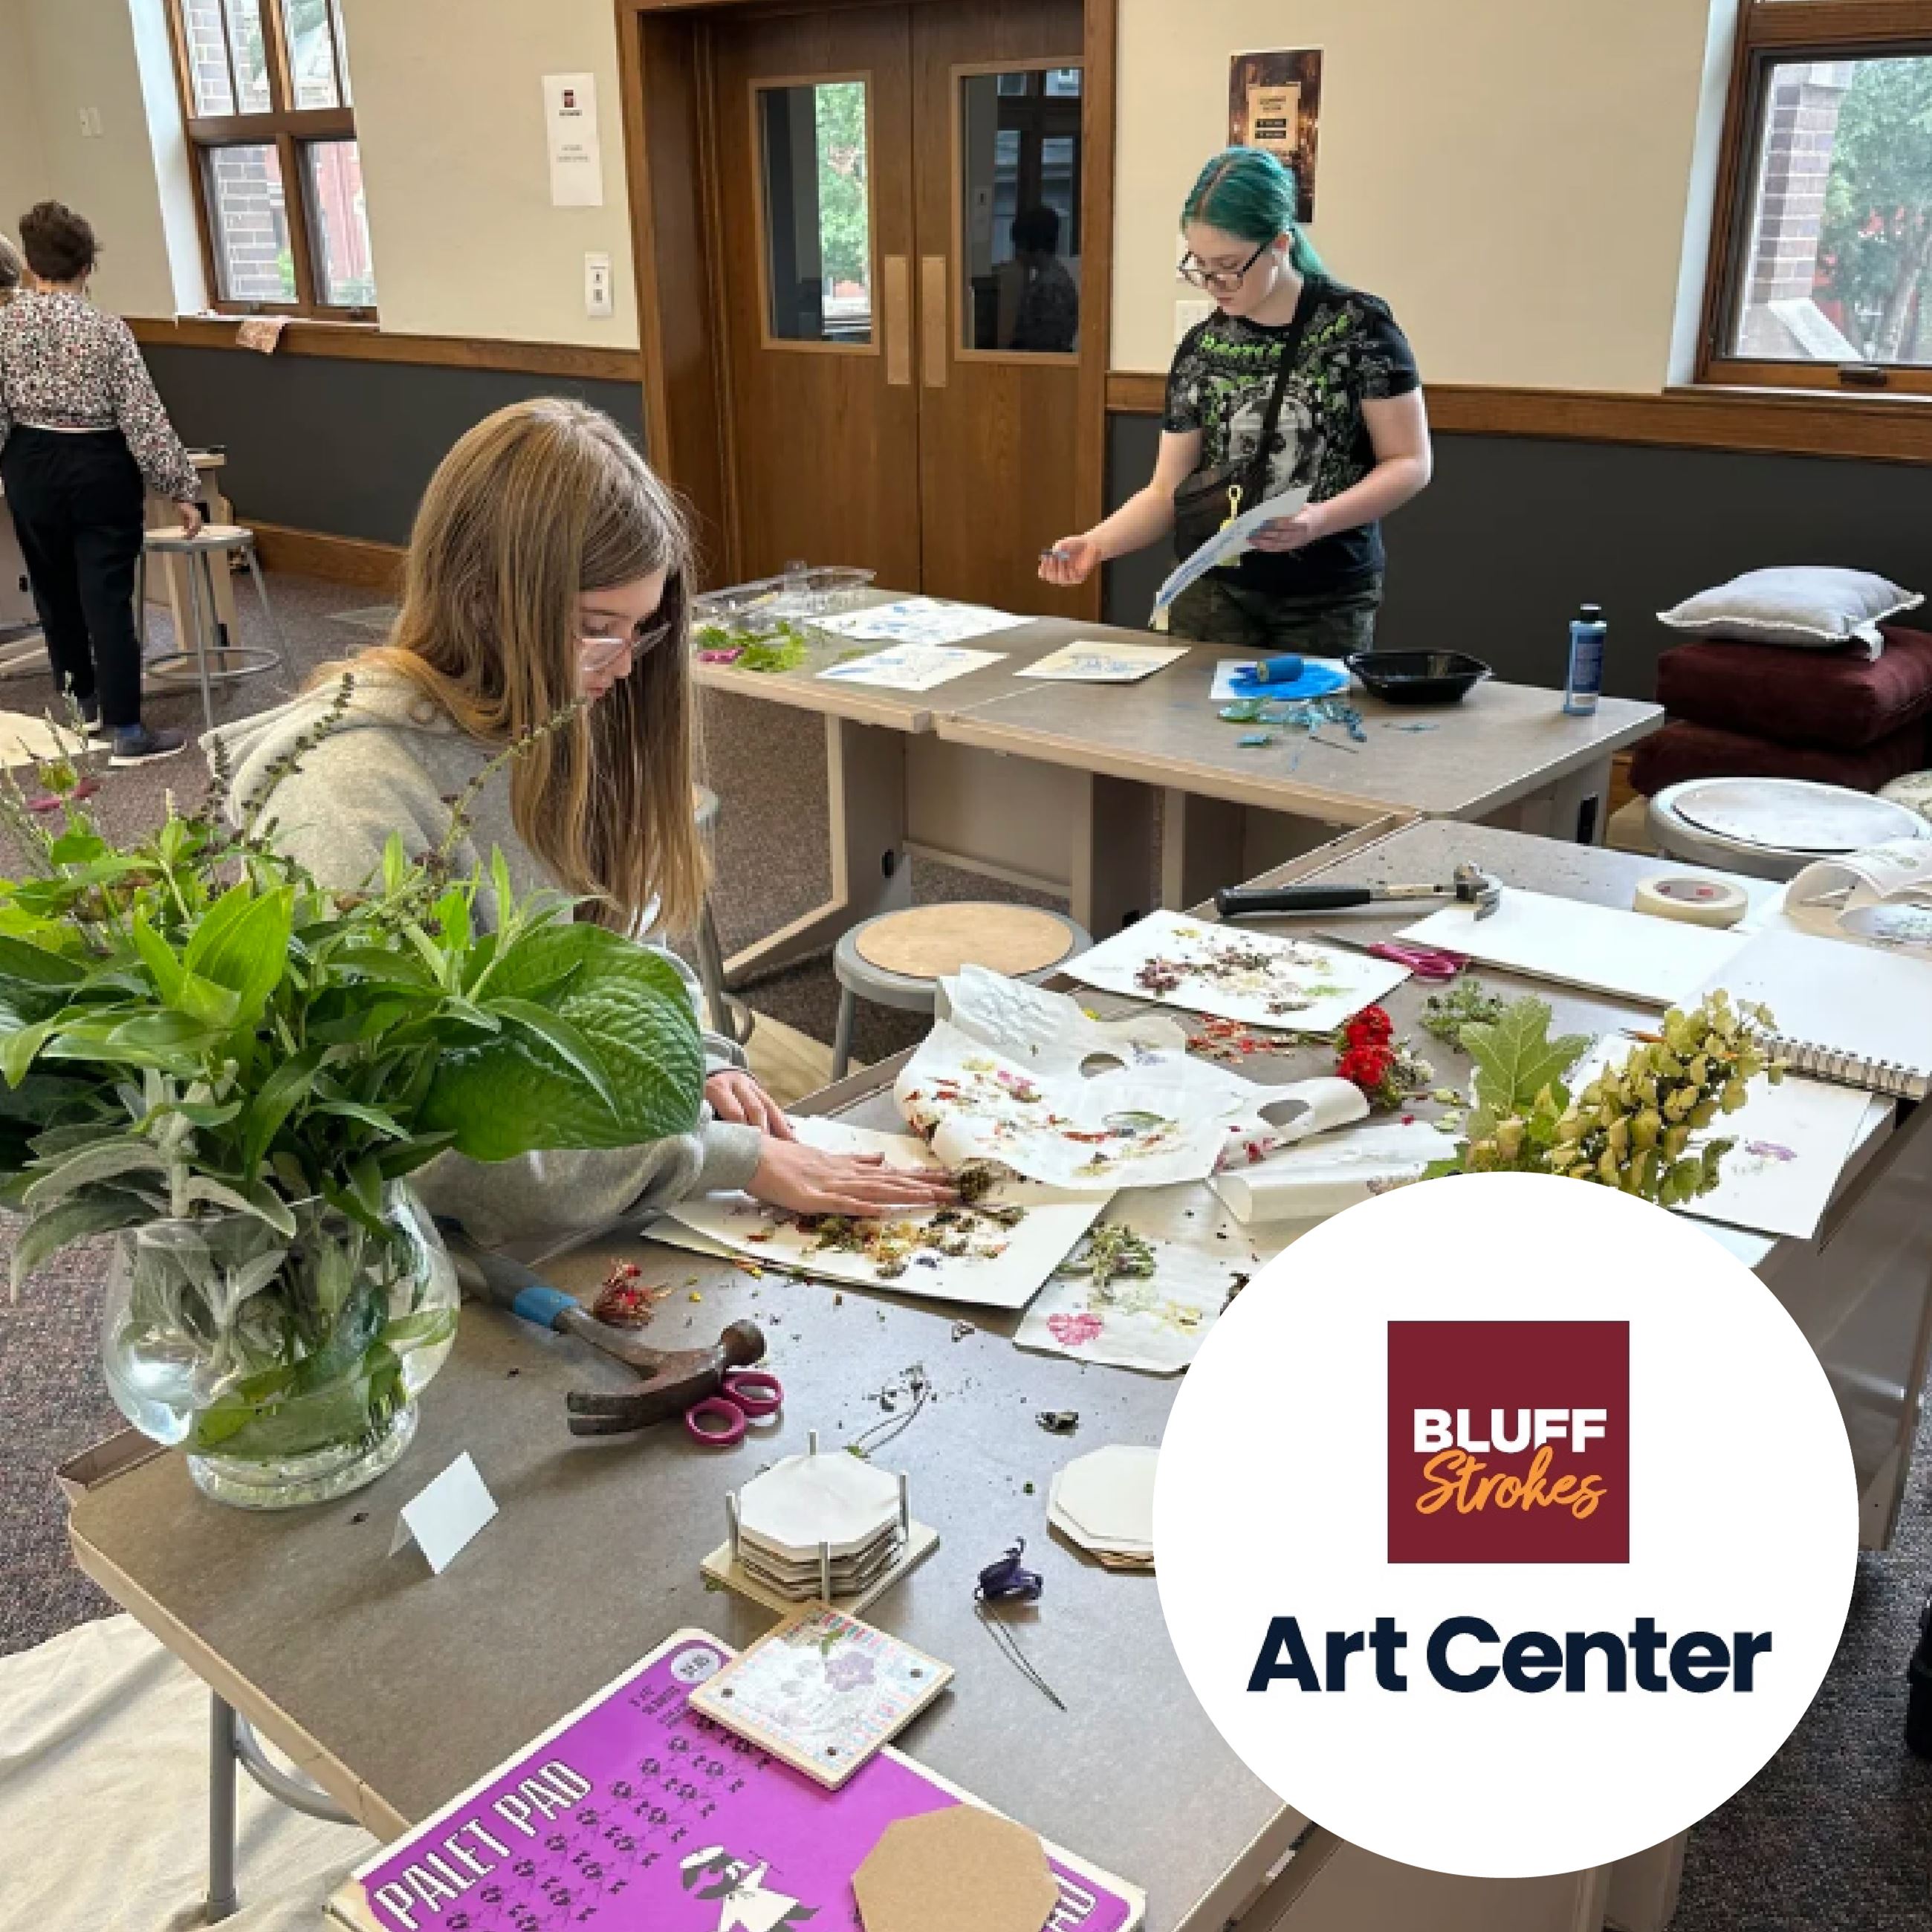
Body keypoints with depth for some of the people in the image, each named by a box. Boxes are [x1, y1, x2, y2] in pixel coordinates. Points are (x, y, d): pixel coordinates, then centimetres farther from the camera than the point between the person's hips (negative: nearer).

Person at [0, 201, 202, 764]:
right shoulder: (107, 329, -12)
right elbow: (143, 416, -14)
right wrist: (181, 489, -8)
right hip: (100, 469, -3)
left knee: (55, 589, 20)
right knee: (108, 597, -4)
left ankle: (83, 700, 33)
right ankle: (125, 732, -5)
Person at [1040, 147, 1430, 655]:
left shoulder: (1358, 325, -5)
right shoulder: (1200, 348, 5)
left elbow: (1409, 463, -6)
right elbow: (1168, 488, 7)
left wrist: (1323, 519, -22)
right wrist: (1096, 544, -11)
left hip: (1327, 603, -2)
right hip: (1214, 593, 3)